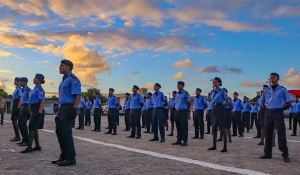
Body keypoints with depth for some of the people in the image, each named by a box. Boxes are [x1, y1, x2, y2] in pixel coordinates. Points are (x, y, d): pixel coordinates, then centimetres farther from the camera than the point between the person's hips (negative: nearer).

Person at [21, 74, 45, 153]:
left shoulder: (39, 89, -14)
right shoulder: (36, 88, 15)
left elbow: (42, 101, -23)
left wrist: (39, 112, -27)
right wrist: (31, 110, 24)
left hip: (37, 111, -10)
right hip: (34, 110, 10)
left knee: (31, 128, -10)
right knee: (34, 128, 13)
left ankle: (29, 147, -9)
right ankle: (37, 146, 20)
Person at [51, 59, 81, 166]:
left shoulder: (73, 79, -11)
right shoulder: (64, 79, 19)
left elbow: (77, 95, -19)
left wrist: (74, 110, -25)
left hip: (69, 108, -10)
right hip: (62, 108, 10)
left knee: (66, 133, -6)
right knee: (59, 132, 14)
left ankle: (71, 158, 4)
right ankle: (64, 156, 25)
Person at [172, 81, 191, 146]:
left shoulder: (185, 93, -8)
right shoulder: (177, 94, 14)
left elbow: (189, 103, -6)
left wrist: (187, 110, 1)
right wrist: (177, 108, 14)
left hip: (183, 112, -7)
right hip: (177, 111, 7)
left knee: (184, 127, -5)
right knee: (178, 127, 11)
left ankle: (185, 141, -1)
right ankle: (179, 140, 19)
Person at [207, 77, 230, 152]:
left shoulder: (222, 91, -8)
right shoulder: (212, 92, 11)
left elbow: (228, 102, -7)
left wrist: (221, 105, -4)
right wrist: (214, 105, 10)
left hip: (220, 110, -7)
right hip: (214, 110, 7)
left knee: (222, 129, -5)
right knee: (214, 128, 10)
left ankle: (225, 147, -1)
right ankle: (214, 146, 19)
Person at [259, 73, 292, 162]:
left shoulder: (283, 90, 0)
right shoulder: (266, 90, 9)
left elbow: (289, 104, 1)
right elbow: (262, 103, 17)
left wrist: (280, 108, 2)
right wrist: (269, 108, 8)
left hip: (278, 113, -4)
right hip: (268, 113, 4)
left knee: (281, 134, -6)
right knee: (268, 134, 8)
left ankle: (285, 154, 1)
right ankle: (267, 153, 15)